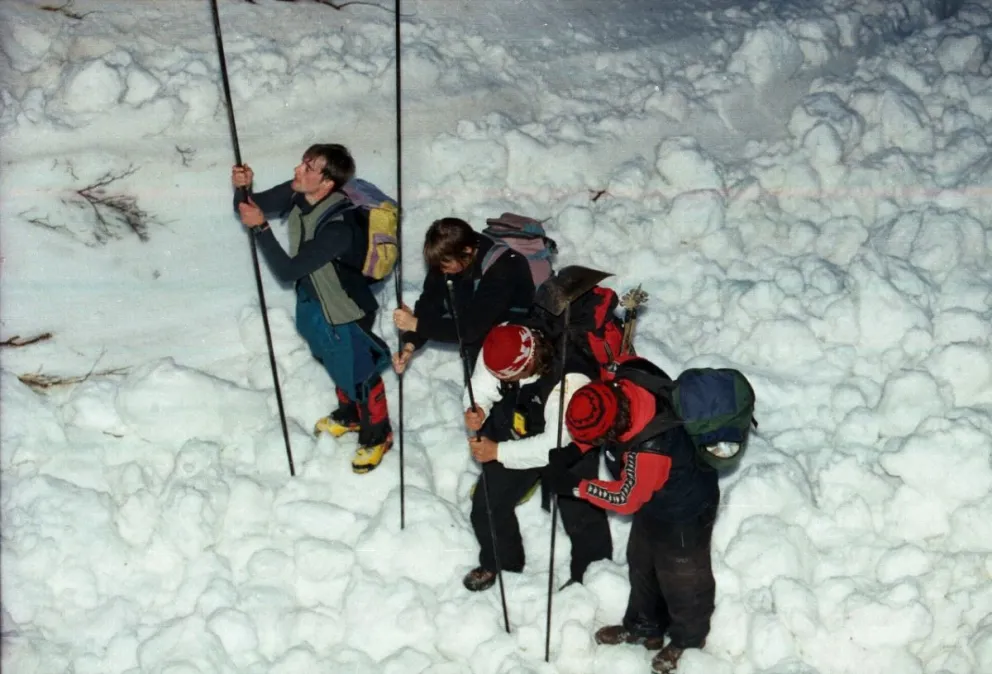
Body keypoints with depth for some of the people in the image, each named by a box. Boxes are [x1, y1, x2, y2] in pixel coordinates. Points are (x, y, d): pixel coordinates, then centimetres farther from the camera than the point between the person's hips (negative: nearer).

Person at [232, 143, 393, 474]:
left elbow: (287, 270, -37)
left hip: (344, 310, -8)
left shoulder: (339, 227, -41)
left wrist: (261, 227, -39)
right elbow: (250, 208, -6)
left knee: (359, 373, 15)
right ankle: (348, 416, 56)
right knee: (336, 364, 30)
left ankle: (377, 436, 40)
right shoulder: (298, 194, -20)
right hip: (313, 300, 8)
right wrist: (242, 187, -28)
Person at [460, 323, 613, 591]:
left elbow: (556, 444, -36)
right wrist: (476, 411, -34)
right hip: (516, 437, 5)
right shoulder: (499, 352, -27)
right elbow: (481, 389, -10)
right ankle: (499, 562, 36)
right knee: (487, 503, 8)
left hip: (570, 446, -5)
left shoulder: (570, 380, -41)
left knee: (580, 517, 1)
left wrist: (498, 452, -36)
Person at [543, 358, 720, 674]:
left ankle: (688, 641, 43)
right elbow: (594, 425, 1)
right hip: (654, 500, 8)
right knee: (641, 564, 27)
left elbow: (626, 498, -27)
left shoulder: (649, 448, -45)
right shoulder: (619, 390, -25)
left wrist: (575, 486, -22)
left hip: (684, 512, -8)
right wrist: (573, 449, -14)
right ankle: (644, 627, 50)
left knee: (681, 579, 17)